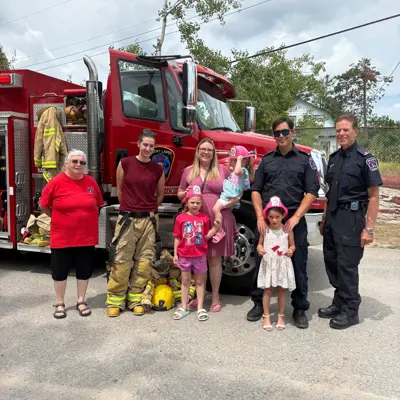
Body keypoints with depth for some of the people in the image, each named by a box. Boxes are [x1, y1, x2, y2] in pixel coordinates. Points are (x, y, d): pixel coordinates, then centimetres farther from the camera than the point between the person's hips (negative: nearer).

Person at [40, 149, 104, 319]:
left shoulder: (91, 182, -1)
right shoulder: (56, 182, -9)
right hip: (62, 237, -2)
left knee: (85, 270, 11)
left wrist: (86, 218, 10)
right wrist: (59, 219, 6)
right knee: (60, 271, 9)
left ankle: (81, 301, 27)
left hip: (87, 237, 2)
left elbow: (98, 204, 13)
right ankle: (59, 303, 25)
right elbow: (44, 205, 1)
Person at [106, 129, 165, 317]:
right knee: (121, 259, 1)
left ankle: (138, 299, 18)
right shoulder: (125, 163, -1)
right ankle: (115, 299, 13)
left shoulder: (158, 169, 4)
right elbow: (119, 190, 8)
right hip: (127, 218, -2)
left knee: (144, 260, 6)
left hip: (148, 220, 2)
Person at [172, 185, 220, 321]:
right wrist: (175, 254, -1)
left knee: (200, 281, 10)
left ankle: (200, 308, 19)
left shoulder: (205, 218, -2)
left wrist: (215, 227, -12)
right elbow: (177, 238, 0)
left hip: (200, 255, 0)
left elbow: (206, 236, 1)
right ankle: (184, 307, 23)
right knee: (185, 281, 12)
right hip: (184, 255, 0)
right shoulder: (180, 218, -4)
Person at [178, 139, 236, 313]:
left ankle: (215, 297, 17)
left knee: (214, 259, 5)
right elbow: (180, 193, 18)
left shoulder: (222, 170, 5)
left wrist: (227, 203, -10)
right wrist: (185, 194, -5)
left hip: (218, 220, -2)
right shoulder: (189, 171, 11)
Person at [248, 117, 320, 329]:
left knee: (298, 265, 5)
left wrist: (295, 218, -12)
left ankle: (300, 309, 20)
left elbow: (311, 192, -2)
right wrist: (260, 217, -4)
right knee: (261, 262, 9)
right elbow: (256, 190, 9)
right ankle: (259, 303, 25)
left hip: (294, 220, -2)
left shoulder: (305, 159, 4)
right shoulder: (266, 160, 11)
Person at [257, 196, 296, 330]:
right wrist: (259, 249, -17)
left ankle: (281, 316, 24)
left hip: (283, 264, 0)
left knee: (282, 290, 9)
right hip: (268, 264, 0)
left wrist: (291, 250, -18)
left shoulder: (287, 230, -5)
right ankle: (266, 316, 17)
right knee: (267, 290, 5)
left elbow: (292, 245, 4)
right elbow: (260, 244, 5)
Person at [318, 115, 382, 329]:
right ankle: (339, 303, 30)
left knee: (347, 265, -1)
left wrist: (369, 228, -16)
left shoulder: (365, 158, -9)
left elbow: (373, 197, -11)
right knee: (331, 261, 13)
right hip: (333, 216, 7)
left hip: (351, 217, -7)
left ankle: (350, 311, 15)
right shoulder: (334, 158, 12)